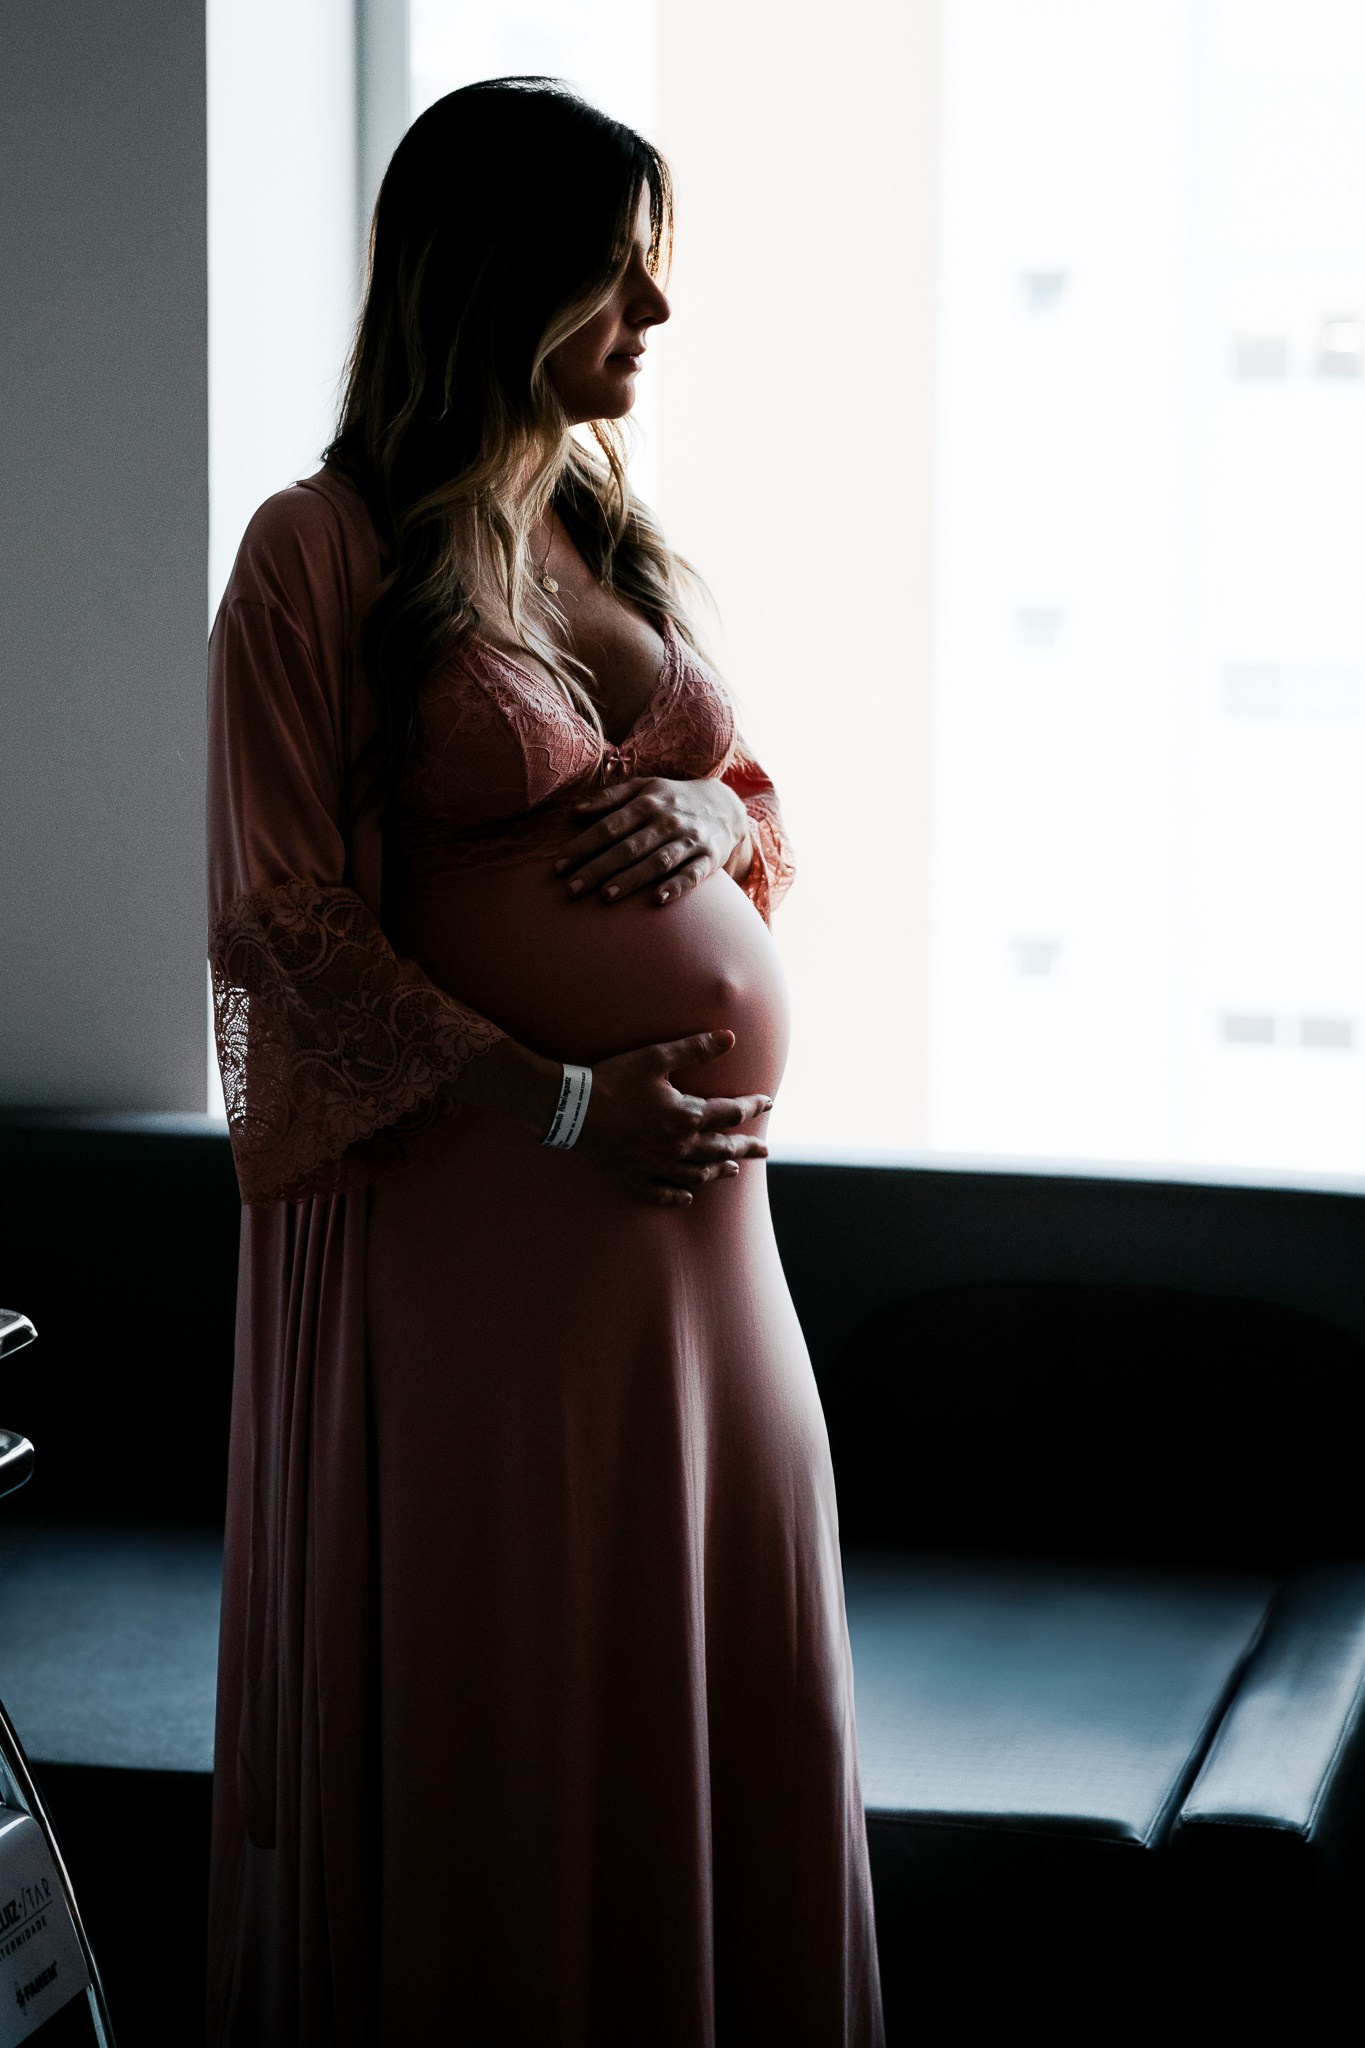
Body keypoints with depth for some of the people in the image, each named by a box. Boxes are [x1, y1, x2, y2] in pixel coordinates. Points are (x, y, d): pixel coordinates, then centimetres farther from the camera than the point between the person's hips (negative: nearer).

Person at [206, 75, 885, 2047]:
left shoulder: (615, 530, 13)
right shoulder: (321, 552, -8)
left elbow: (766, 816, 22)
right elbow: (283, 925, -11)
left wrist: (704, 815, -3)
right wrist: (556, 1101, -18)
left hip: (701, 1201, 7)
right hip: (475, 1206, -6)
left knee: (724, 1710, 11)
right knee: (496, 1734, 3)